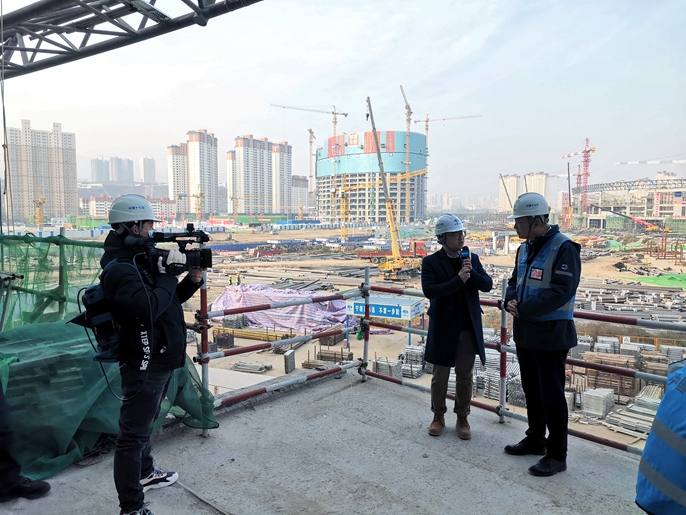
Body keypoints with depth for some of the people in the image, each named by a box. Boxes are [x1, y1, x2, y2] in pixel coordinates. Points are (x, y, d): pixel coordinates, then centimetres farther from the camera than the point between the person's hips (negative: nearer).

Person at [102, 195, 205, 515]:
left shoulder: (142, 261, 10)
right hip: (144, 363, -10)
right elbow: (150, 307, -33)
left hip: (161, 359, 10)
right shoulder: (120, 269, -21)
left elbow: (170, 299, 15)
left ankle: (145, 473, 47)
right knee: (134, 433, -1)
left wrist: (192, 280, 0)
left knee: (145, 421, 26)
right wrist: (169, 275, -21)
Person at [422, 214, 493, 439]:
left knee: (465, 377, 12)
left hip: (469, 329, 3)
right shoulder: (431, 262, -8)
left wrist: (471, 272, -19)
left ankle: (462, 417, 29)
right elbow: (429, 290, -21)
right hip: (443, 329, -3)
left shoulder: (472, 259, 4)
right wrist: (459, 279, -26)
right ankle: (438, 416, 29)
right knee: (440, 377, 11)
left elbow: (487, 285, -2)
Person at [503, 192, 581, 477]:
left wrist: (523, 310, -20)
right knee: (531, 390, 19)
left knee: (552, 396, 1)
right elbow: (515, 281, 18)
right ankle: (535, 440, 35)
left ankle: (556, 455, 15)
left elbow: (561, 291, -23)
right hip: (525, 333, 8)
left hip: (551, 335, -8)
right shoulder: (525, 248, 11)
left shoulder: (563, 248, -16)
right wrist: (510, 300, -4)